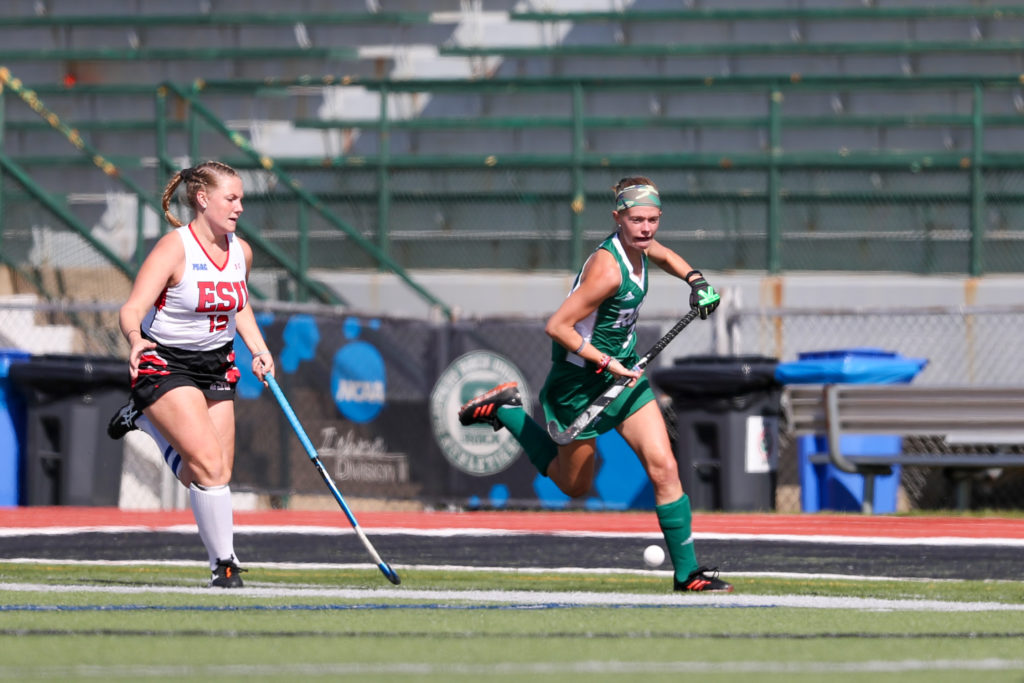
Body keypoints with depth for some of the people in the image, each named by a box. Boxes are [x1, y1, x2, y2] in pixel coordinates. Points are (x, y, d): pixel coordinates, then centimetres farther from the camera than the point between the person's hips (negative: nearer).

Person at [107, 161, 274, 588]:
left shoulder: (241, 252, 2)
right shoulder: (173, 249, -19)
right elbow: (132, 309, -25)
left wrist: (258, 349, 7)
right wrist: (135, 340, -47)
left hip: (216, 367, 7)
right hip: (164, 363, -7)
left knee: (214, 476, 2)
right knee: (210, 465, -19)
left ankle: (145, 419, 27)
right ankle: (224, 564, -8)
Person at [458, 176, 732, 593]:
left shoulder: (641, 247, -3)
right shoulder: (607, 267, -29)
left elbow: (663, 256, 25)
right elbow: (556, 326, -28)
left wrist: (694, 279, 9)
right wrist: (606, 362, -27)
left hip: (623, 370, 7)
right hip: (581, 382, -7)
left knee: (664, 468, -6)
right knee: (575, 485, 13)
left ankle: (687, 572, -1)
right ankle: (505, 410, 28)